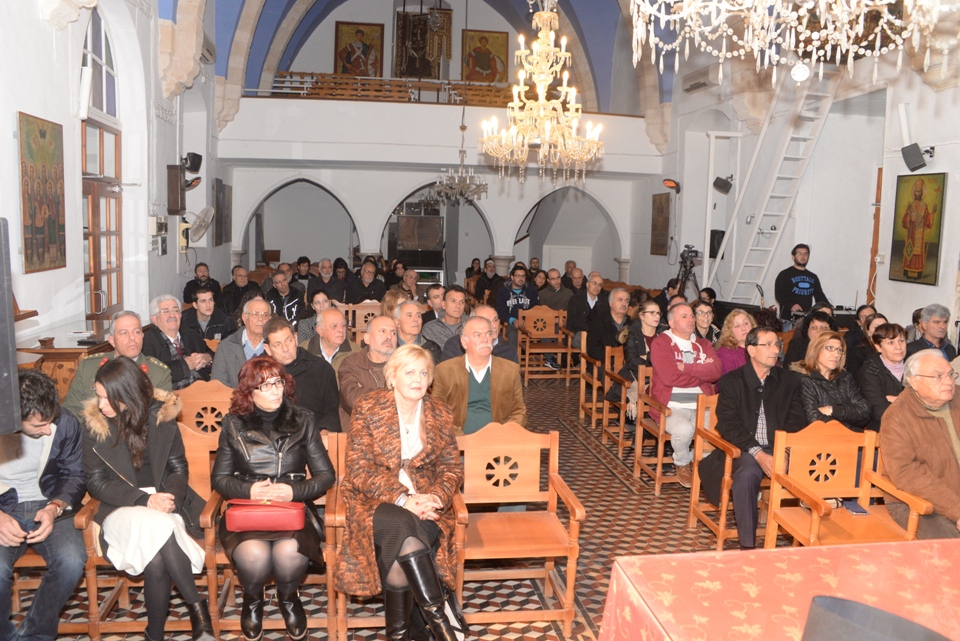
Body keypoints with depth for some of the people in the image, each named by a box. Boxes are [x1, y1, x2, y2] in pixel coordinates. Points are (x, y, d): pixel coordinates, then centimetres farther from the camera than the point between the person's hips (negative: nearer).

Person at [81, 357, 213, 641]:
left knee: (156, 559, -33)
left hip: (164, 506, 0)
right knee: (156, 526, -35)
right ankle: (198, 608, -25)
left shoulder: (162, 418, 2)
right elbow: (96, 483, 0)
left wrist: (170, 496, -16)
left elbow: (179, 468, 7)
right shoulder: (95, 426, 1)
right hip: (121, 510, 0)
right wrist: (143, 500, -16)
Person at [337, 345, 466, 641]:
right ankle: (439, 613, -23)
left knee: (398, 551, -29)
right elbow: (359, 470, -10)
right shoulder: (367, 408, -4)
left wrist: (436, 497, -16)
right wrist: (402, 499, -22)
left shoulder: (440, 413, 6)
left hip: (425, 502, 2)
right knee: (402, 526, -34)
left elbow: (452, 467, 6)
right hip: (375, 500, -2)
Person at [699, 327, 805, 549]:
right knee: (747, 474, -34)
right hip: (744, 449, -2)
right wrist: (758, 454, -20)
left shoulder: (790, 380, 13)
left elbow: (796, 422, 6)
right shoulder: (730, 381, 3)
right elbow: (728, 426, -6)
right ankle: (747, 546, -24)